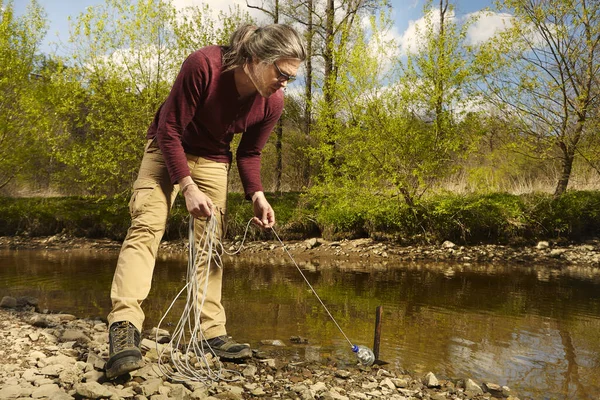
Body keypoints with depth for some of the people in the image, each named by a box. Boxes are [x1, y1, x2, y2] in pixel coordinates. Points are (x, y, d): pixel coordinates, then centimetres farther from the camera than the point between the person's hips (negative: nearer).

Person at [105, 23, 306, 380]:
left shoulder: (273, 104, -16)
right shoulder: (203, 65, -31)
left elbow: (249, 153, -1)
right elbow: (169, 129, -24)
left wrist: (257, 195, -16)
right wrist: (188, 187, -29)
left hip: (213, 160, 4)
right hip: (168, 148, -4)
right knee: (146, 227, -20)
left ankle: (213, 333, 8)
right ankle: (124, 325, -27)